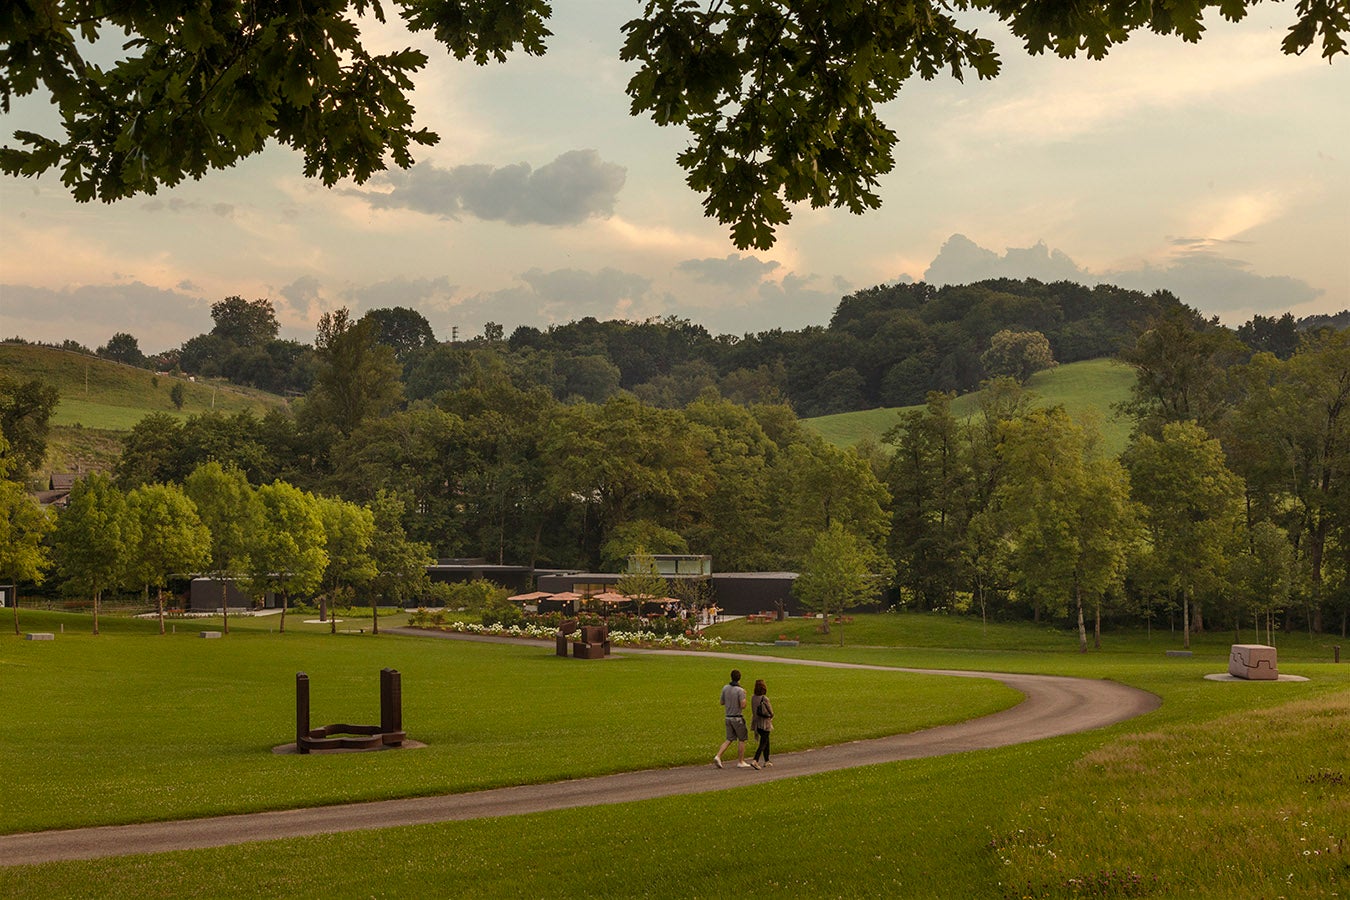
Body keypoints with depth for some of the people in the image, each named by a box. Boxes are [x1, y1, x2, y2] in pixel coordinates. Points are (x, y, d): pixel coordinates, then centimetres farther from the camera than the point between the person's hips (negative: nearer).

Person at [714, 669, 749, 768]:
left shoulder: (725, 688, 1)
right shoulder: (740, 690, -17)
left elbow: (722, 702, 11)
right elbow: (743, 705, -21)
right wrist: (744, 696, -3)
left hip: (728, 717, 6)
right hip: (738, 718, -6)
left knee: (729, 739, 13)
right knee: (741, 739, 9)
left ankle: (718, 756, -4)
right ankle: (740, 762, 13)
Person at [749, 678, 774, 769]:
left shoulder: (753, 698, 0)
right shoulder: (764, 699, -18)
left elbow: (753, 711, 8)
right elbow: (770, 712, -11)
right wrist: (770, 716, 14)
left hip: (757, 723, 7)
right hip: (765, 723, -7)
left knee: (766, 741, 21)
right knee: (763, 743, -2)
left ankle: (766, 761, 28)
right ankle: (755, 761, -15)